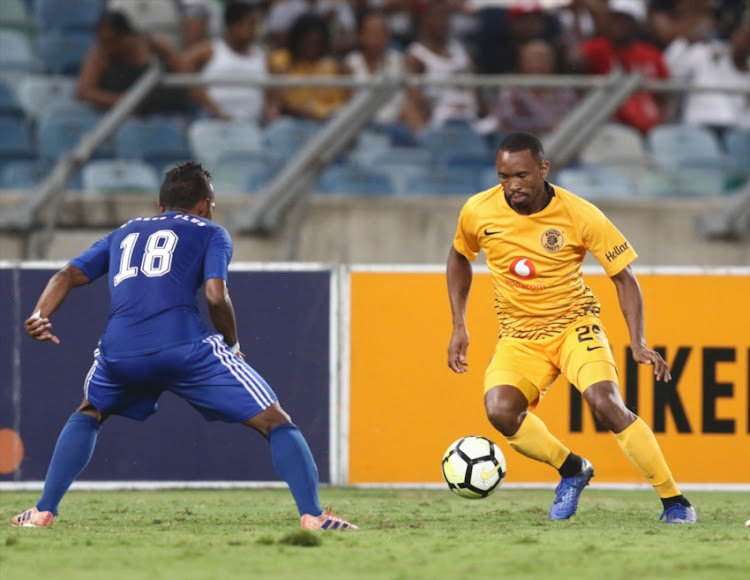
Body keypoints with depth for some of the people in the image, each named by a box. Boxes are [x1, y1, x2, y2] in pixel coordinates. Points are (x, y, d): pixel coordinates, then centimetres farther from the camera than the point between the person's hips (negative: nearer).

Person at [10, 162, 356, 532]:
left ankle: (43, 512, 23)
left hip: (119, 351, 4)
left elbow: (70, 275, 18)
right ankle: (312, 515, -13)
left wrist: (40, 315, 6)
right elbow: (216, 296, 2)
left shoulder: (124, 234, 31)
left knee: (88, 414, 35)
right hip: (186, 347, -4)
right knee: (275, 422, 4)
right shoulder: (209, 233, 18)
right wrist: (233, 346, 16)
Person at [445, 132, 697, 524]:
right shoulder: (478, 212, -9)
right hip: (518, 338, 3)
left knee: (606, 403, -28)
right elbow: (459, 257, 14)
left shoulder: (580, 215, -16)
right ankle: (572, 470, 3)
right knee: (500, 411, -26)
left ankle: (674, 502, -16)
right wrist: (459, 326, 6)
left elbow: (623, 277, -9)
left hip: (574, 325, -2)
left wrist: (638, 344, -20)